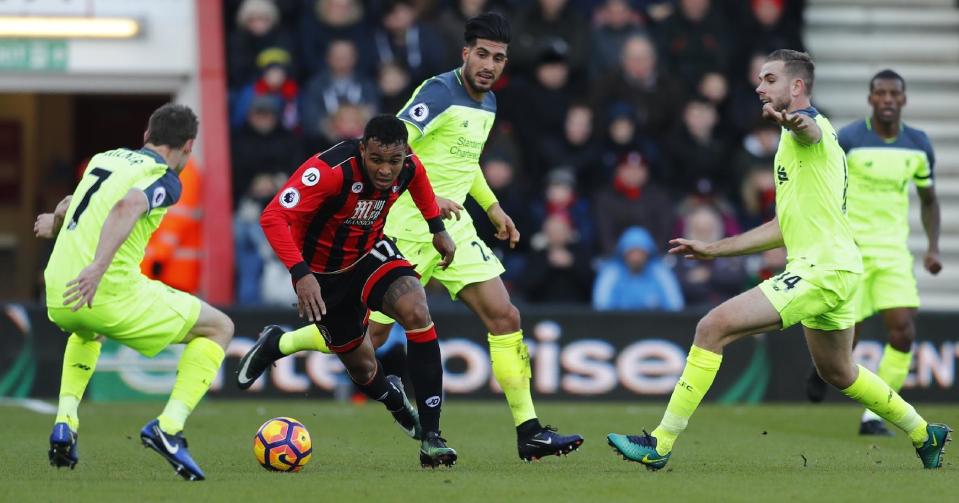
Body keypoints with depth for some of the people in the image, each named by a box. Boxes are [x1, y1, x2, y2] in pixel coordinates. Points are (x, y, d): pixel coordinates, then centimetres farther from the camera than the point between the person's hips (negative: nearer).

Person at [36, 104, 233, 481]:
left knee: (87, 330, 44)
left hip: (58, 299, 7)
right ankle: (168, 427, -6)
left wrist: (56, 223, 59)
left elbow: (69, 207, 40)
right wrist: (97, 267, -34)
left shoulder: (104, 159, 20)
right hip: (111, 293, -7)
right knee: (219, 328, 9)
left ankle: (64, 425, 22)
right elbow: (127, 207, -24)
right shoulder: (165, 179, -2)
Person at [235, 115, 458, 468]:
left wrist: (438, 227, 9)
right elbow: (273, 217, -40)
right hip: (324, 273, -3)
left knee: (416, 311, -26)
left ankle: (430, 436, -23)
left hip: (370, 253, 3)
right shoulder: (330, 170, -35)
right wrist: (301, 274, -49)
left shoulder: (409, 168, -16)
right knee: (361, 366, 4)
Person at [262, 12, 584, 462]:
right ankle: (281, 343, 26)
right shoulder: (439, 92, -17)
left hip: (453, 228, 7)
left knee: (505, 318, -5)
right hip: (407, 230, -7)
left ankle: (529, 433, -4)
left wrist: (492, 207, 23)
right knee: (370, 335, 0)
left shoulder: (487, 104, 11)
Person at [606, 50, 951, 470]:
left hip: (820, 270, -11)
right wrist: (713, 250, 27)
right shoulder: (793, 142, 23)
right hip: (833, 271, 11)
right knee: (837, 373, 27)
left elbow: (811, 128, -38)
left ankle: (661, 443, -19)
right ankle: (924, 434, 40)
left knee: (714, 326, -17)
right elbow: (787, 227, 28)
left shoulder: (811, 127, -9)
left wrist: (794, 120, -63)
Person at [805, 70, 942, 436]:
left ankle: (873, 417, -1)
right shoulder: (848, 140, -10)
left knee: (903, 334, -12)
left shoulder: (918, 145, 4)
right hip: (850, 250, -3)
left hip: (894, 251, 4)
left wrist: (933, 247, 6)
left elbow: (928, 200, 16)